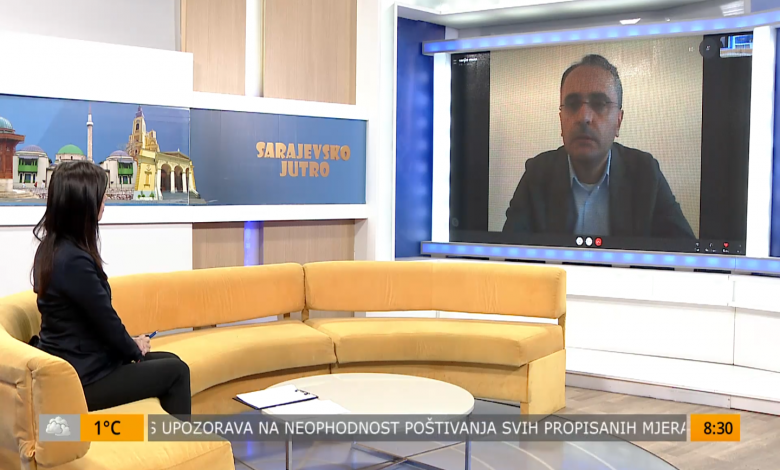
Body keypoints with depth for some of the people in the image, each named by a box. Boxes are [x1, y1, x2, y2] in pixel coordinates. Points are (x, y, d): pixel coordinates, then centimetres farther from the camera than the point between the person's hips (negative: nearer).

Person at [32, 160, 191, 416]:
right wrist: (134, 348, 1)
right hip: (81, 377, -9)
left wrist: (130, 344, 6)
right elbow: (106, 320, -18)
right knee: (176, 371, 4)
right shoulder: (74, 260, -26)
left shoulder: (52, 247, 4)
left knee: (170, 360, 16)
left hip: (74, 362, 9)